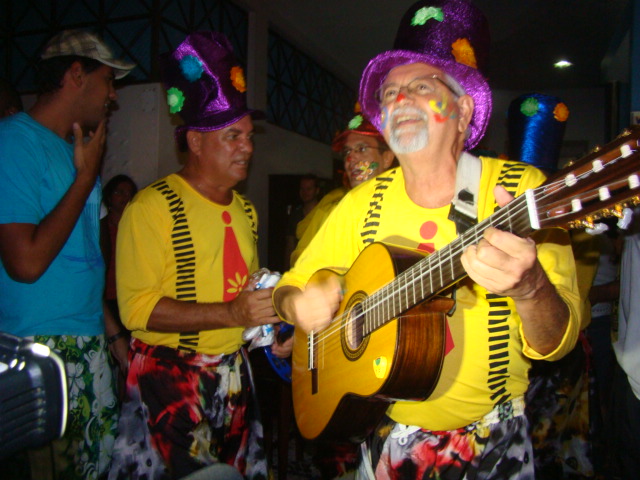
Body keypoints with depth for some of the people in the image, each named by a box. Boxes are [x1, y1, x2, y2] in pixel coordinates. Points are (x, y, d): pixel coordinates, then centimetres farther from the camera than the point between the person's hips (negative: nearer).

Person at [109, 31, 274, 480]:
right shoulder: (152, 207, -12)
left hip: (234, 374, 7)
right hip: (170, 379, -7)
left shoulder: (245, 210, 13)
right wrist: (230, 314, -25)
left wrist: (269, 318, 6)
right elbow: (136, 308, -20)